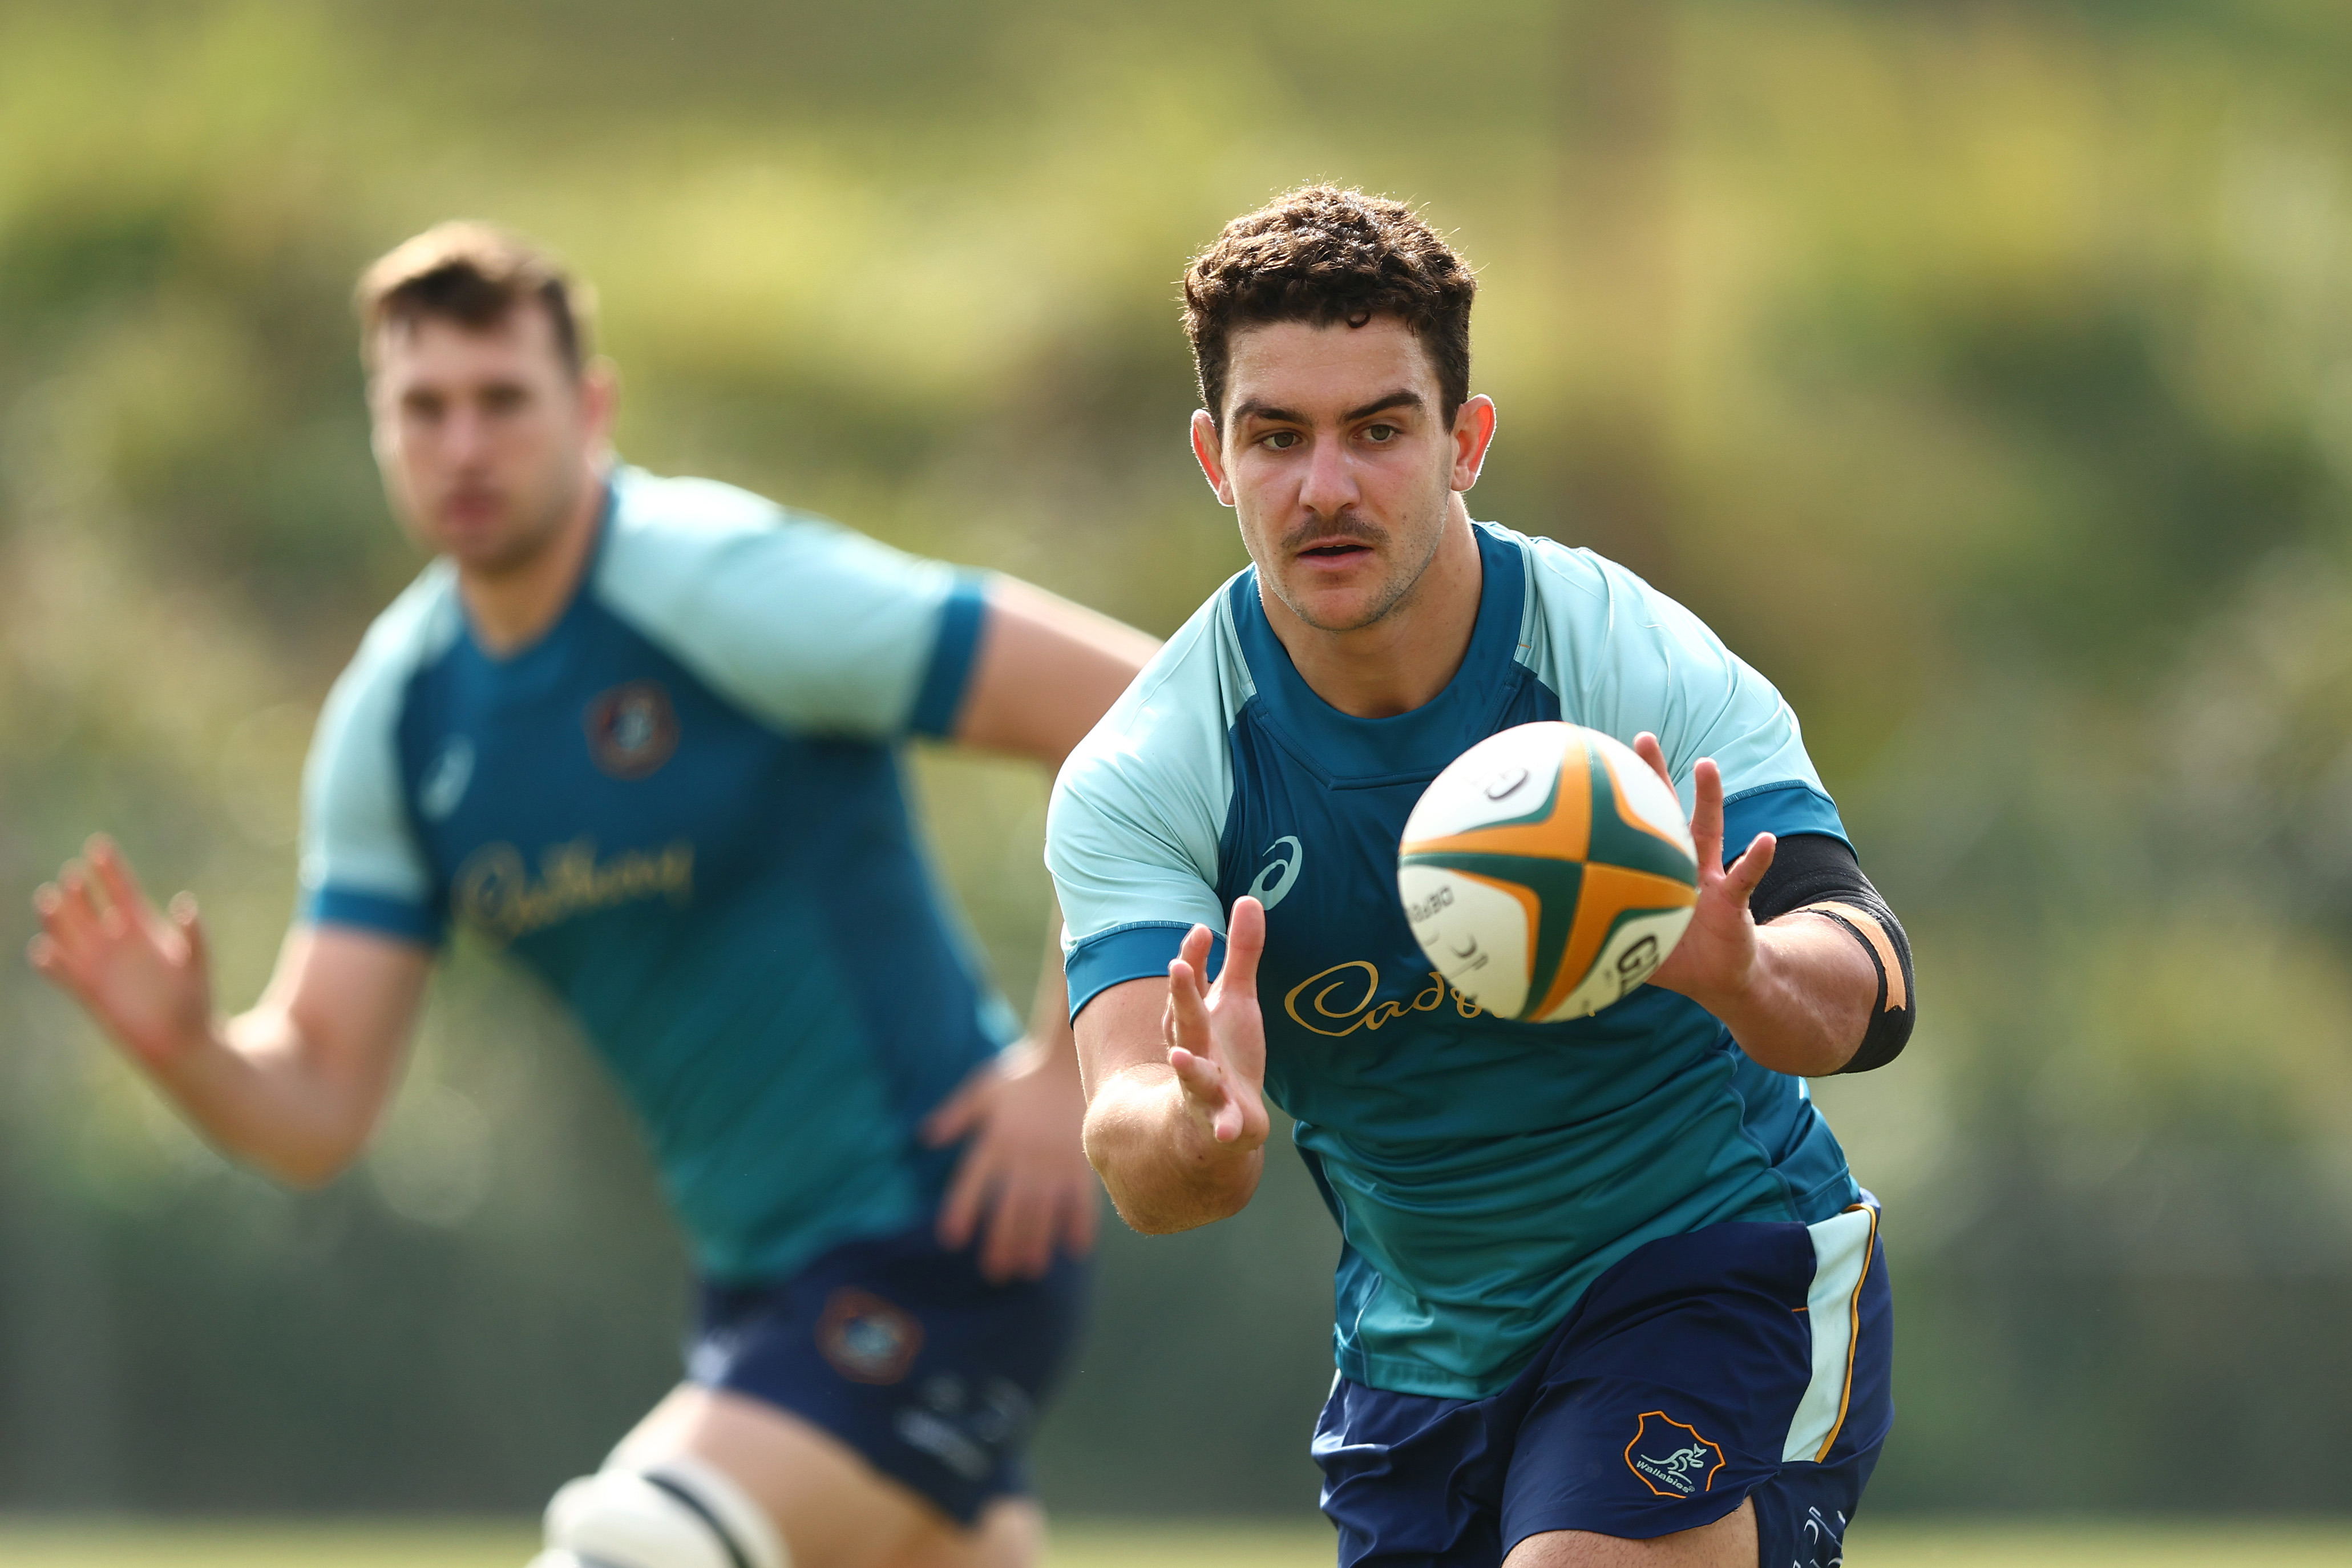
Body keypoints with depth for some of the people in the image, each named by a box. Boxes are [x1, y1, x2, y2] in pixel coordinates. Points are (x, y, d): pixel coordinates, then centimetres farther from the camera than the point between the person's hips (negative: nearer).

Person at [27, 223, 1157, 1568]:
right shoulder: (396, 717, 4)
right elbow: (316, 1111, 2)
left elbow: (1134, 709, -19)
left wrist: (1072, 1060, -19)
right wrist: (183, 1042, -20)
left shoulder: (723, 585, -16)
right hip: (761, 1278, 8)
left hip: (933, 1246, -8)